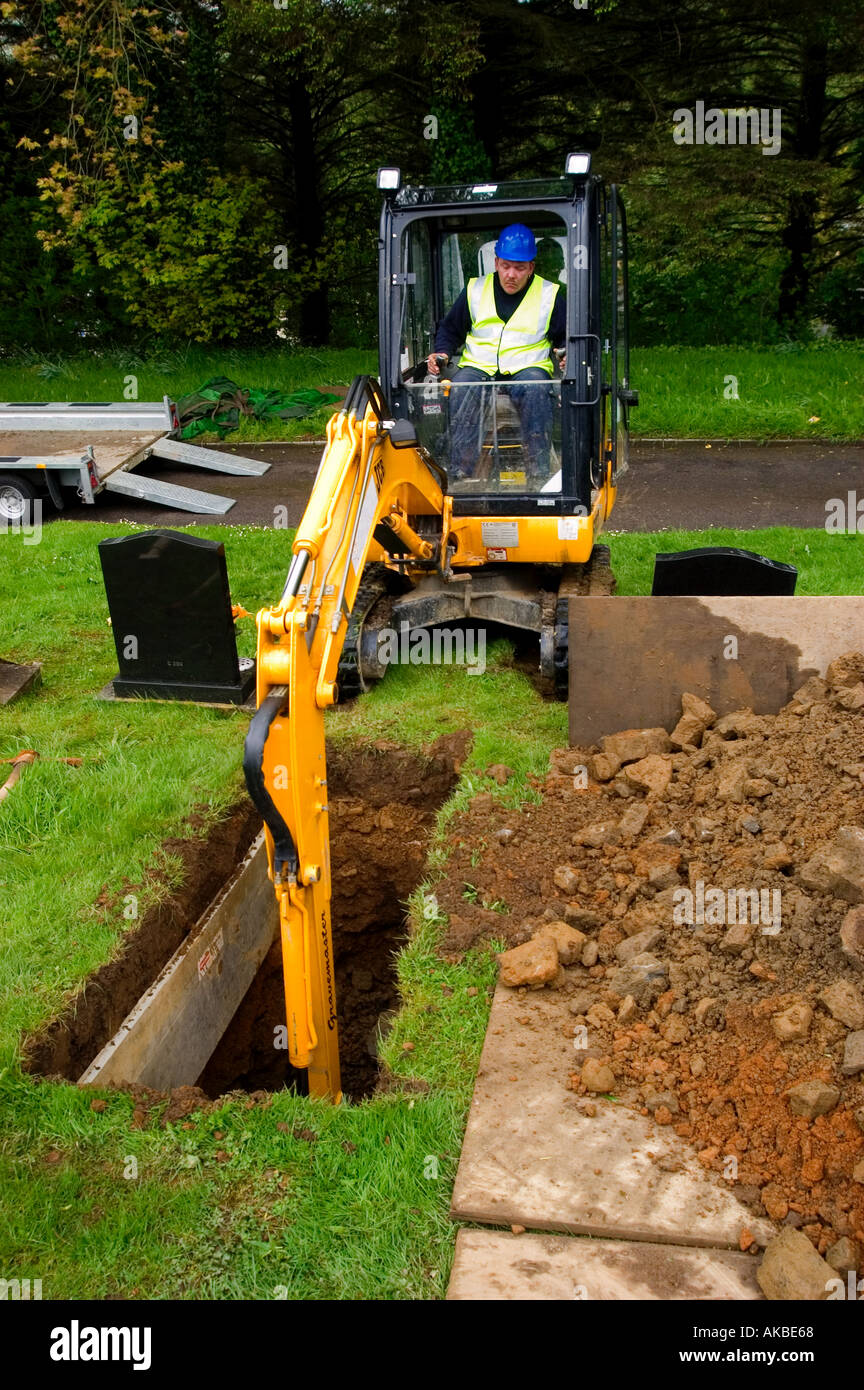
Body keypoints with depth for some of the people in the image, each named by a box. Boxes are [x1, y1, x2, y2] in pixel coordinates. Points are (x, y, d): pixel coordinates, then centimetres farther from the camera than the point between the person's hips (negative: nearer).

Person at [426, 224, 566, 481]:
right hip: (478, 367, 1)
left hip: (527, 367, -1)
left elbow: (567, 337, 17)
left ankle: (539, 473, -38)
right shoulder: (475, 289, 16)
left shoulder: (550, 294, 12)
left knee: (535, 388, -38)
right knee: (461, 389, -34)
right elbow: (450, 329, 24)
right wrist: (441, 353, 4)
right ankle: (458, 472, -38)